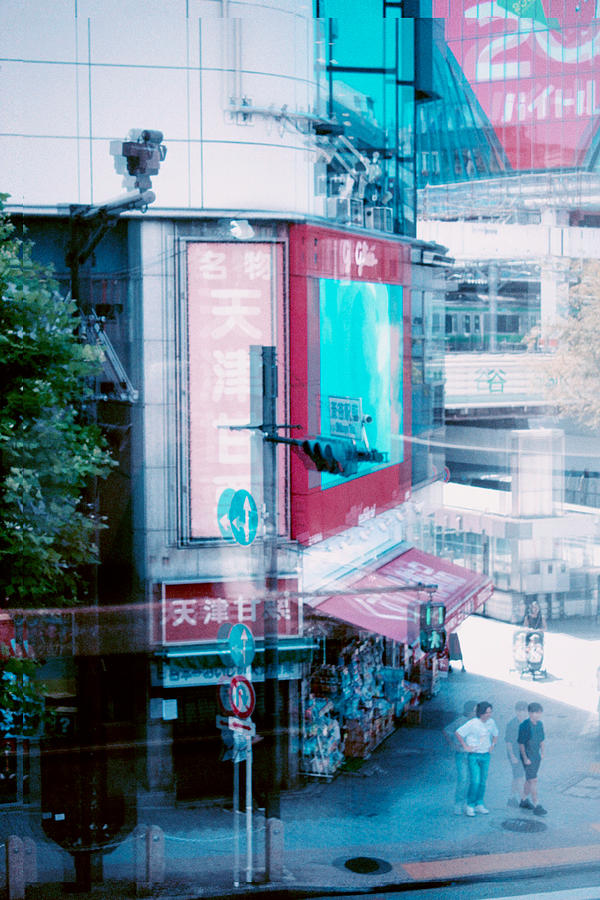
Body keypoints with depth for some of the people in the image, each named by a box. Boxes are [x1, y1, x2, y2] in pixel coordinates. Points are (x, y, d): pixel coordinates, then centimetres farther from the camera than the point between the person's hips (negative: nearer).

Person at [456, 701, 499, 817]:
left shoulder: (491, 722, 1)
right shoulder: (472, 723, -16)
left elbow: (495, 734, 22)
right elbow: (458, 733, -12)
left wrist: (492, 745, 10)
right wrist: (465, 747, -10)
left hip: (485, 755, 5)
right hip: (474, 756, -5)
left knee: (483, 781, 9)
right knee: (475, 781, -10)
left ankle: (479, 805, 21)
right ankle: (469, 806, 2)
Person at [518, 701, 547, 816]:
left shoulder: (539, 724, 3)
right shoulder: (524, 725, -19)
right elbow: (521, 743, -16)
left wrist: (542, 753, 11)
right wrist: (525, 758, -16)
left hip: (536, 755, 7)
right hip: (528, 756, -7)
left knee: (529, 779, 17)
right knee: (533, 780, -9)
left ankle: (524, 800, 30)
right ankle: (536, 806, -6)